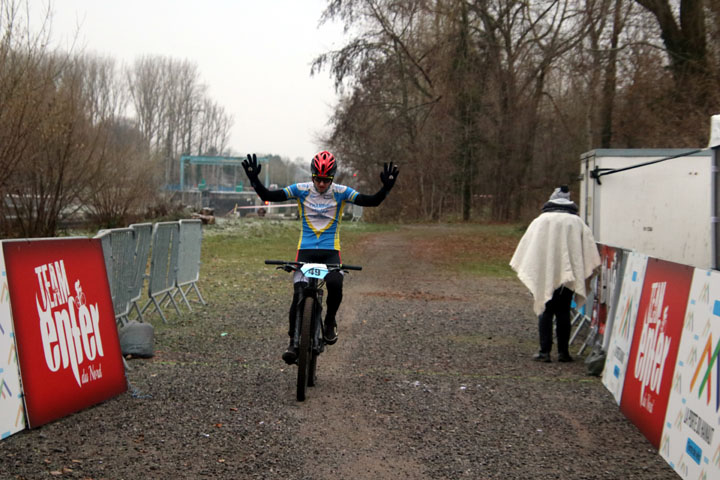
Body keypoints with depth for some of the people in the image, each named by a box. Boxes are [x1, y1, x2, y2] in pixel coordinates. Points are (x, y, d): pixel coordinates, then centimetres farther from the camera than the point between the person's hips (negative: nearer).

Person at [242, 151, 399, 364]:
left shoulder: (341, 192, -2)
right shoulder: (301, 190, -1)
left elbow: (372, 201, -7)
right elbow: (267, 196, -4)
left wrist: (386, 187, -25)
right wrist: (254, 179, -19)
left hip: (330, 251, 0)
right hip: (305, 250, 1)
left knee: (335, 285, -29)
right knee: (299, 294, -15)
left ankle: (330, 321, 1)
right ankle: (294, 341, 1)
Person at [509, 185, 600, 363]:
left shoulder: (540, 221, 2)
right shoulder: (577, 223, 3)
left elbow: (526, 247, -1)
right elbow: (590, 252, -2)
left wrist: (526, 271, 4)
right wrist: (586, 274, 2)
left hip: (544, 275, -1)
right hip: (568, 274, 1)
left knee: (545, 312, 6)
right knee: (563, 312, 9)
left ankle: (544, 351, 1)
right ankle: (563, 351, 8)